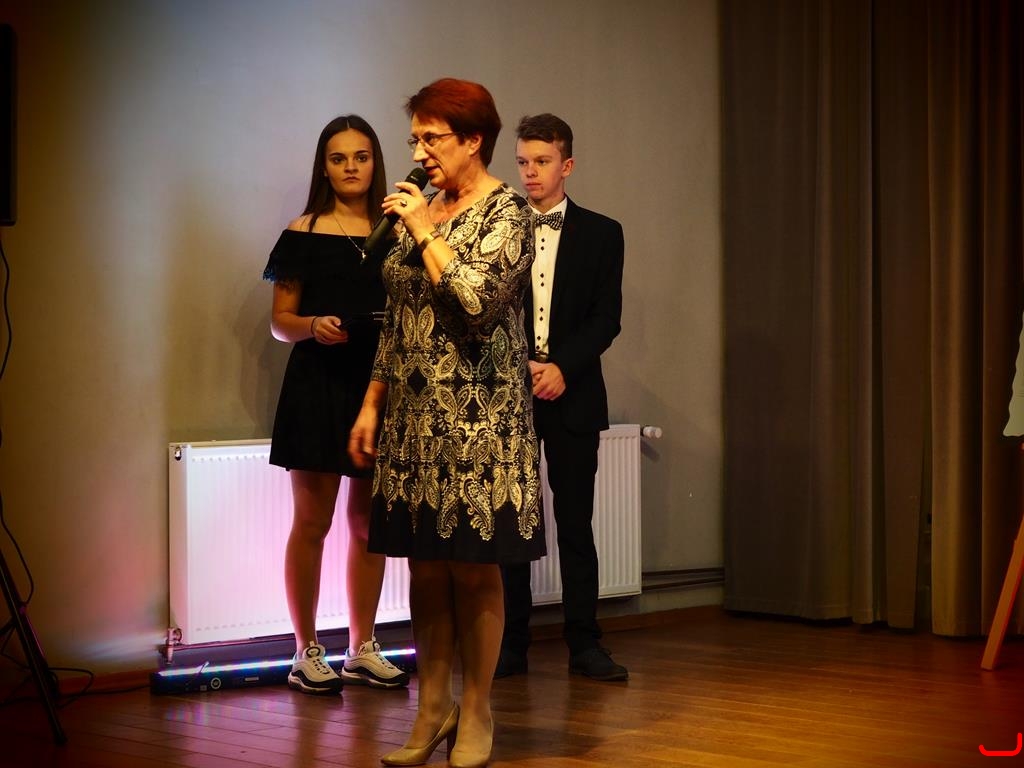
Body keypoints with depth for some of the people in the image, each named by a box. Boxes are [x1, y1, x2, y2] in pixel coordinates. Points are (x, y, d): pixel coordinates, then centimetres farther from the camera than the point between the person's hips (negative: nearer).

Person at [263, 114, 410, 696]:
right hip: (318, 384, -3)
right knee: (313, 522, -1)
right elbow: (280, 321, 2)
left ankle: (363, 649, 16)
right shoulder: (304, 234, 2)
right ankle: (307, 653, 7)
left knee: (369, 522, 7)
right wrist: (311, 326, -18)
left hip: (378, 385, 3)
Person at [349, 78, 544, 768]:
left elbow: (476, 302, -21)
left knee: (474, 570, 0)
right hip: (414, 412, 6)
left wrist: (426, 233, -13)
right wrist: (372, 403, 12)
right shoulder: (423, 208, 13)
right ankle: (433, 708, 17)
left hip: (477, 414, -6)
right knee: (425, 565, 8)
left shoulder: (506, 211, -7)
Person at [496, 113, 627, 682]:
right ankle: (511, 645, 6)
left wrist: (562, 367, -12)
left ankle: (584, 644, 5)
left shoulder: (600, 234, 7)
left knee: (575, 523, 1)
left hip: (571, 394, 0)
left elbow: (606, 318, 1)